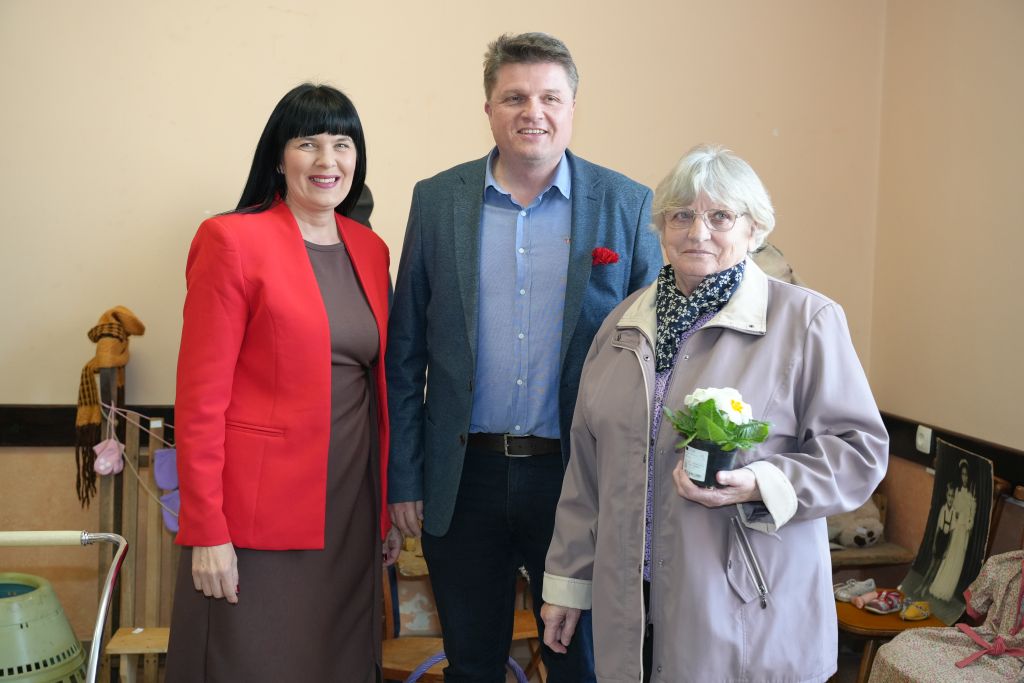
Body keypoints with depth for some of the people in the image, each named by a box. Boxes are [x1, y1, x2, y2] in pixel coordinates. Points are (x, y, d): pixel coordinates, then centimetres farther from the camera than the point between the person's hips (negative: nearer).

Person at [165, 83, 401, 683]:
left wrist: (388, 509, 12)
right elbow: (200, 396, -11)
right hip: (260, 513, -5)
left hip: (350, 509, 6)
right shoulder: (233, 240, -8)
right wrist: (206, 531, -13)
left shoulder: (371, 249, 10)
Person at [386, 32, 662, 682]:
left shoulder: (628, 206, -2)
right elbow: (406, 354, 4)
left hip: (578, 477, -1)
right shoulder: (437, 200, 2)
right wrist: (403, 478, 1)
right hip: (464, 477, 1)